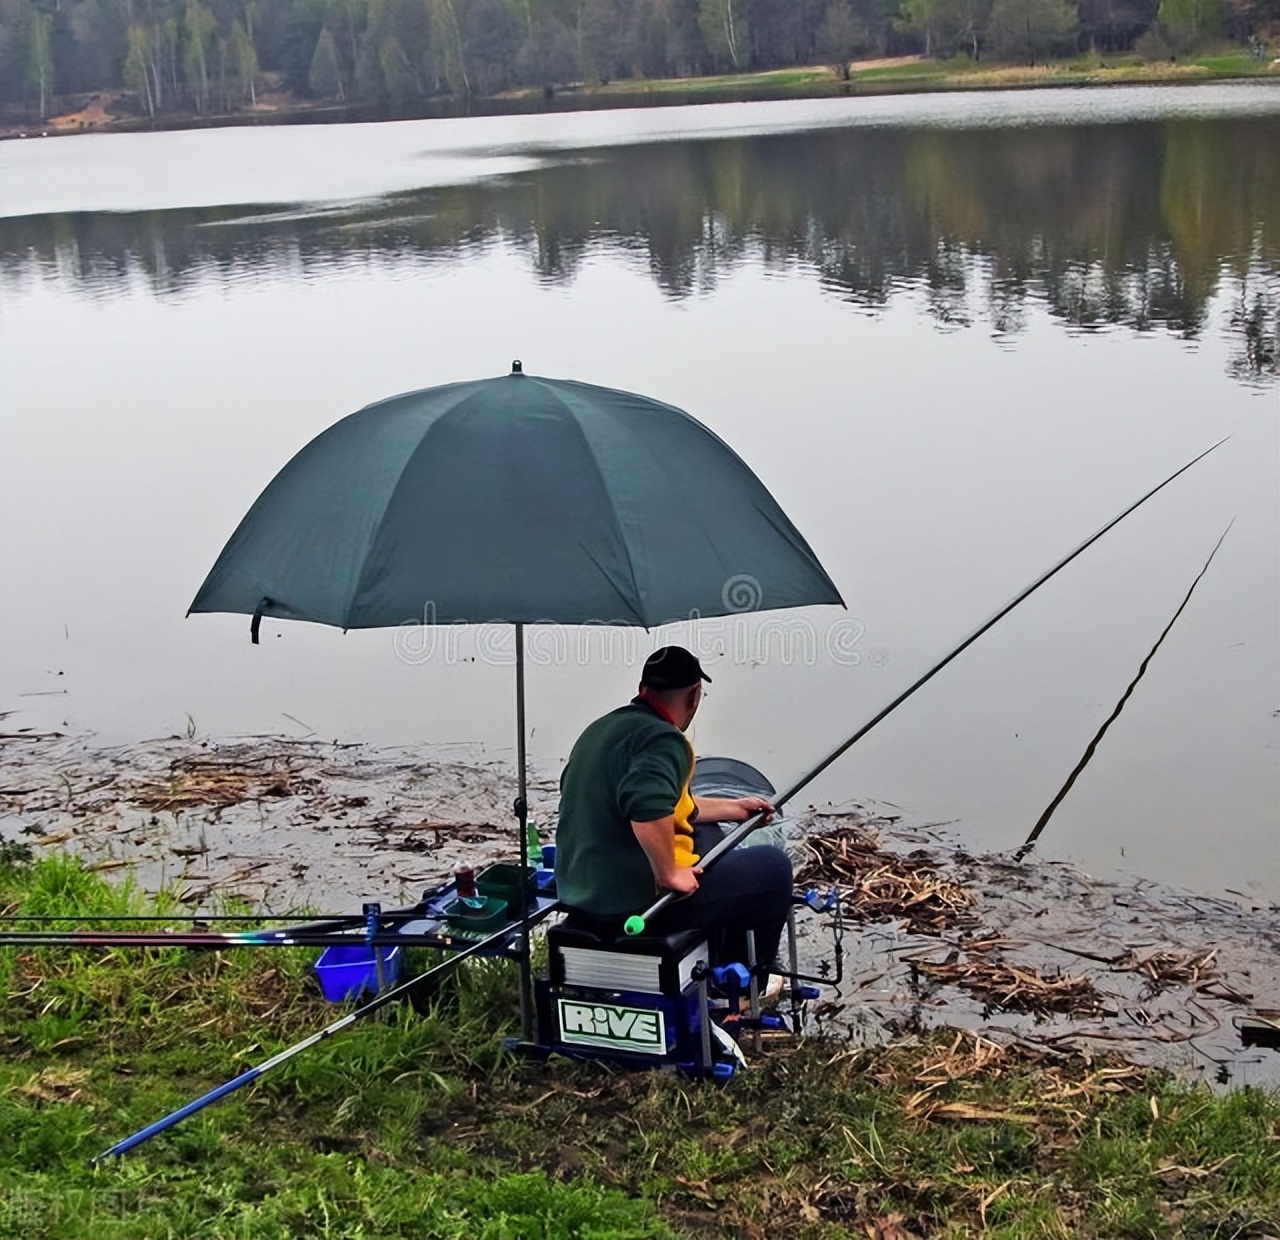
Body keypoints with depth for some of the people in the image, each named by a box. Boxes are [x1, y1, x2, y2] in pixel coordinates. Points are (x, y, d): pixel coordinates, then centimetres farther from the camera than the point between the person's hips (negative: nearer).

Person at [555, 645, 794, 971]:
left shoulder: (602, 728, 13)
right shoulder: (663, 740, -17)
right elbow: (648, 809, -37)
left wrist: (734, 807, 29)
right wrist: (669, 874, -23)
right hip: (634, 903, -10)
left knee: (708, 834, 31)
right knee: (773, 867, 4)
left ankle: (728, 969, 38)